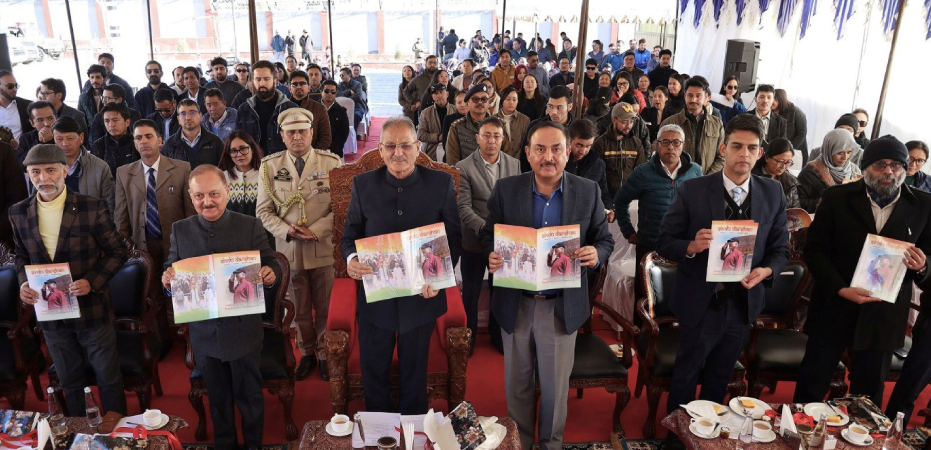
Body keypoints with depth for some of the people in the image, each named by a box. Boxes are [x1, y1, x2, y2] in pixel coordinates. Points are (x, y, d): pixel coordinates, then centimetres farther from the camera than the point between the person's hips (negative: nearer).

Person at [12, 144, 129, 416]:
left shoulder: (92, 208, -14)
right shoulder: (19, 213, -1)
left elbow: (117, 252, -7)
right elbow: (21, 255, 13)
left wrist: (92, 281, -20)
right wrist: (23, 282, -6)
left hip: (92, 310, -3)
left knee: (109, 379, 9)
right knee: (69, 382, 20)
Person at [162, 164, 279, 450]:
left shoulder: (251, 227, -7)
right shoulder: (180, 230, -1)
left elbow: (270, 265, -7)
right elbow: (172, 270, 2)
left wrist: (271, 275, -30)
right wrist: (167, 279, -21)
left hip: (243, 330, -2)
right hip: (204, 333, 2)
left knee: (249, 396, 15)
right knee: (217, 399, 21)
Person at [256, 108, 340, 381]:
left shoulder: (331, 163, -2)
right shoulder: (270, 167, 3)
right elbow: (264, 211, 4)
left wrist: (316, 231, -16)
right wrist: (287, 231, -13)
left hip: (324, 249, -1)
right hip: (289, 250, 1)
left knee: (325, 307, 8)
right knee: (299, 309, 13)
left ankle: (325, 354, 27)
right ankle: (306, 354, 31)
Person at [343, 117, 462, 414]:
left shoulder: (442, 184, -6)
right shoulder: (362, 184, -2)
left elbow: (453, 237, -2)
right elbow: (351, 234, 3)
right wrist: (351, 260, -19)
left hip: (422, 296, -1)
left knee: (415, 372, 17)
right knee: (373, 370, 15)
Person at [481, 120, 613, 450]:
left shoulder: (588, 191, -3)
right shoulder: (505, 190, -4)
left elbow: (605, 240, 2)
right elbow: (488, 236, 1)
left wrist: (596, 255, -20)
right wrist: (491, 257, -21)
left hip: (563, 306, 0)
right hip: (515, 303, 1)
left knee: (556, 386, 13)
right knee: (517, 383, 17)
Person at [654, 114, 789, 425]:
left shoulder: (773, 194, 0)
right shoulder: (692, 190, -11)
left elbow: (780, 249, 5)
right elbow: (664, 242, -8)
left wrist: (766, 271, -16)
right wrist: (692, 246, -28)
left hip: (744, 303, 4)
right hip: (701, 304, -3)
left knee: (719, 379, 22)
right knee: (686, 377, 11)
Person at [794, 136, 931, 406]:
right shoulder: (837, 198, -2)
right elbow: (814, 249, -4)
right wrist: (841, 289, -17)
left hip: (883, 318, 1)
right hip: (834, 307, -1)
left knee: (869, 394, 13)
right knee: (811, 385, 9)